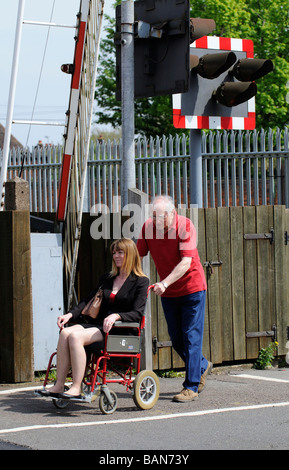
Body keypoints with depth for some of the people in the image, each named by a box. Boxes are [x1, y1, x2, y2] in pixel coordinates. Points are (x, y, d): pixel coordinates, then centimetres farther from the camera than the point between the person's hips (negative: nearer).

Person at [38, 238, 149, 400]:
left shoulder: (141, 282, 3)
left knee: (76, 336, -30)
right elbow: (89, 301, 20)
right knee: (66, 333, -24)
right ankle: (59, 386, -27)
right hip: (98, 324, 6)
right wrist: (70, 314, 2)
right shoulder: (107, 278, 24)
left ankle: (76, 388, -31)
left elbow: (137, 313, -8)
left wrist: (116, 316, -25)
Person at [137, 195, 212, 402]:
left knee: (191, 336, -6)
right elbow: (138, 256, -1)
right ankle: (202, 366, 36)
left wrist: (165, 283, -38)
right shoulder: (148, 226, -6)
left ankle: (191, 387, -3)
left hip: (192, 287, -5)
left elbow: (186, 262, -27)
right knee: (176, 339, 10)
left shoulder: (185, 226, -20)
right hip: (167, 292, 6)